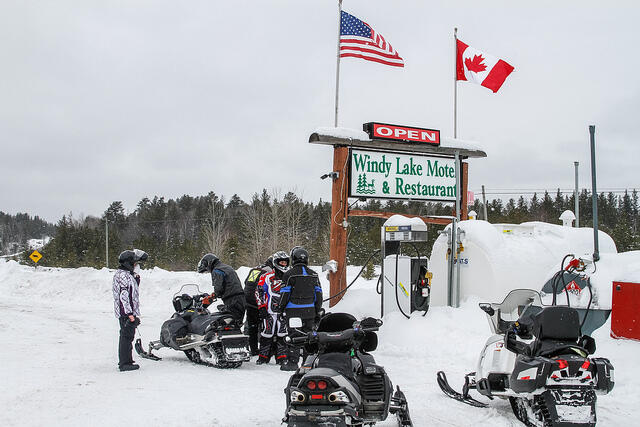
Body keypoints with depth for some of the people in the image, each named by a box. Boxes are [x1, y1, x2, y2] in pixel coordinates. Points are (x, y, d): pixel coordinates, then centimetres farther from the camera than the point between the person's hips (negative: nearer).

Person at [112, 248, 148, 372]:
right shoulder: (123, 275, -16)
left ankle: (124, 361, 28)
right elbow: (124, 296, -22)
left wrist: (137, 278, 11)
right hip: (126, 313, -11)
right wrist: (130, 313, -24)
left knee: (126, 337, 18)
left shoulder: (128, 274, 16)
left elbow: (133, 290, 26)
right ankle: (125, 363, -1)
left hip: (124, 313, 11)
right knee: (127, 336, -6)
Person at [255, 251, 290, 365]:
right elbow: (259, 292, 1)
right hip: (269, 311, -3)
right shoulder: (267, 277, 1)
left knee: (282, 335, 3)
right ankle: (263, 356, 10)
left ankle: (282, 357, 10)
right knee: (267, 334, -1)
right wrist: (262, 308, -5)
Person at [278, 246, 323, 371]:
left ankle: (292, 362, 2)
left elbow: (285, 294, -6)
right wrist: (318, 312, 16)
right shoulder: (314, 275, 8)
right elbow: (318, 294, 10)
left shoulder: (290, 274, -6)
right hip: (309, 311, 4)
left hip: (294, 311, -4)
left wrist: (281, 309, 3)